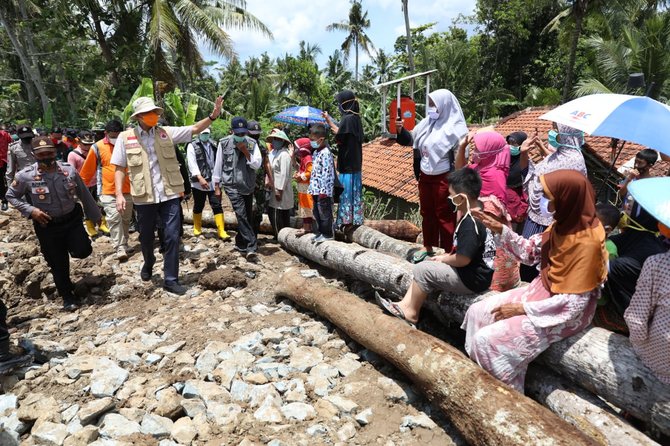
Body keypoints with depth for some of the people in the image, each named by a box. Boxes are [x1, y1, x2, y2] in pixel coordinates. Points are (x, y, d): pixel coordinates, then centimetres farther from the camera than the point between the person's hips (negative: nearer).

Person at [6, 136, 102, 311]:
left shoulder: (69, 170, -9)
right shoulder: (25, 176, -14)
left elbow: (84, 194, 2)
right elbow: (11, 196, 2)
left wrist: (95, 215, 8)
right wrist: (31, 210, -14)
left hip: (72, 219, 1)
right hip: (47, 225, -1)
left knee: (82, 251, -11)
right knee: (58, 264, 7)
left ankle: (69, 245, 28)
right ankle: (67, 296, 28)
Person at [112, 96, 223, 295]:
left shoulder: (166, 133, 3)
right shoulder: (125, 137, 0)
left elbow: (194, 129, 0)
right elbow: (119, 168, 1)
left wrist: (213, 116, -13)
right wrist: (119, 194, -8)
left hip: (169, 195, 1)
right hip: (144, 197, 0)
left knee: (172, 237, 1)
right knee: (146, 237, 16)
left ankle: (171, 279, 12)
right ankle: (148, 263, 48)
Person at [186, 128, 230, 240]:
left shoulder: (213, 146, 14)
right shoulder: (192, 146, 1)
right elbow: (192, 163, -10)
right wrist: (200, 178, -21)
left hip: (213, 181, 3)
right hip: (199, 182, -3)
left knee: (217, 205, -4)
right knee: (198, 206, 10)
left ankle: (221, 231, -4)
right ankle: (197, 228, 28)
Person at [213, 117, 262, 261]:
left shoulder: (252, 143, 2)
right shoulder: (224, 143, -3)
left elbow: (257, 164, -3)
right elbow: (218, 165, 2)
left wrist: (246, 151, -16)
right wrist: (217, 186, 3)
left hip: (248, 185, 4)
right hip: (232, 185, -3)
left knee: (248, 216, 10)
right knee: (241, 214, -16)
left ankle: (240, 244, 28)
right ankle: (251, 247, -17)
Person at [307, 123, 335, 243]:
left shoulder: (325, 153, -16)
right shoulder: (316, 152, 14)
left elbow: (326, 173, -20)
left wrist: (323, 190, -21)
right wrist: (312, 188, 19)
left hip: (323, 190, -10)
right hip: (316, 189, 10)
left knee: (324, 211, -1)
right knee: (316, 211, 16)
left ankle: (327, 234, 10)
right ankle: (319, 232, 28)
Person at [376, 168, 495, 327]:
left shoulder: (470, 223, -27)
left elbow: (463, 259, -28)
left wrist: (443, 259, -10)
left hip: (472, 280, -10)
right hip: (480, 271, 10)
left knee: (423, 269, -7)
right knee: (425, 267, 12)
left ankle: (411, 313, 9)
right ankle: (406, 305, 9)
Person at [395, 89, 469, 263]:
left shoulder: (455, 128, -12)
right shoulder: (426, 123, 6)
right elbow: (411, 140, 15)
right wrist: (400, 129, -4)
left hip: (444, 179, -7)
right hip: (425, 177, 7)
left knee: (445, 216, 4)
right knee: (427, 213, 16)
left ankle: (449, 253, 17)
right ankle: (428, 247, 31)